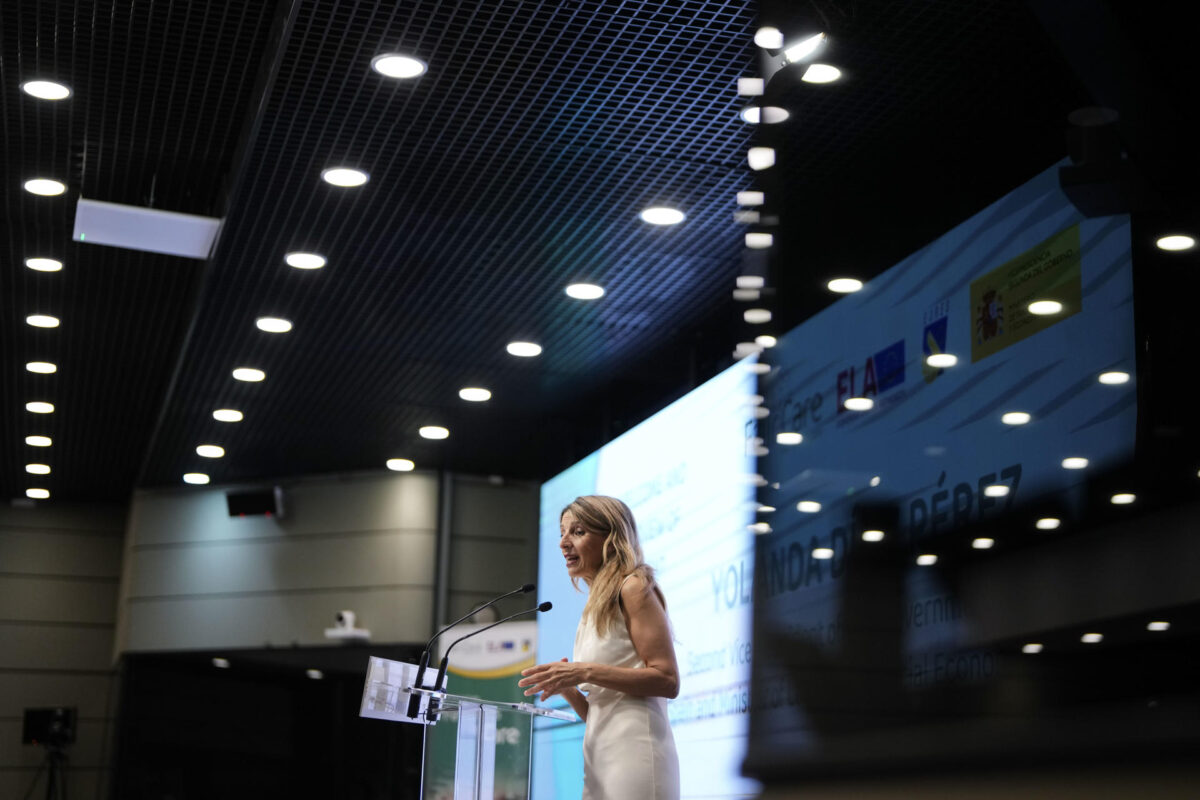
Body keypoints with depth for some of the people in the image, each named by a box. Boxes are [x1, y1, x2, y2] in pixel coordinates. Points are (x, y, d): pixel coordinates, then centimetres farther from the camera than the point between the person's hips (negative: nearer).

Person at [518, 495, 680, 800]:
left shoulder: (633, 588, -2)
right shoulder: (593, 608, 21)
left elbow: (668, 680, -12)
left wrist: (586, 672, -15)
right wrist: (564, 686, 1)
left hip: (634, 752, -8)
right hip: (598, 760, 8)